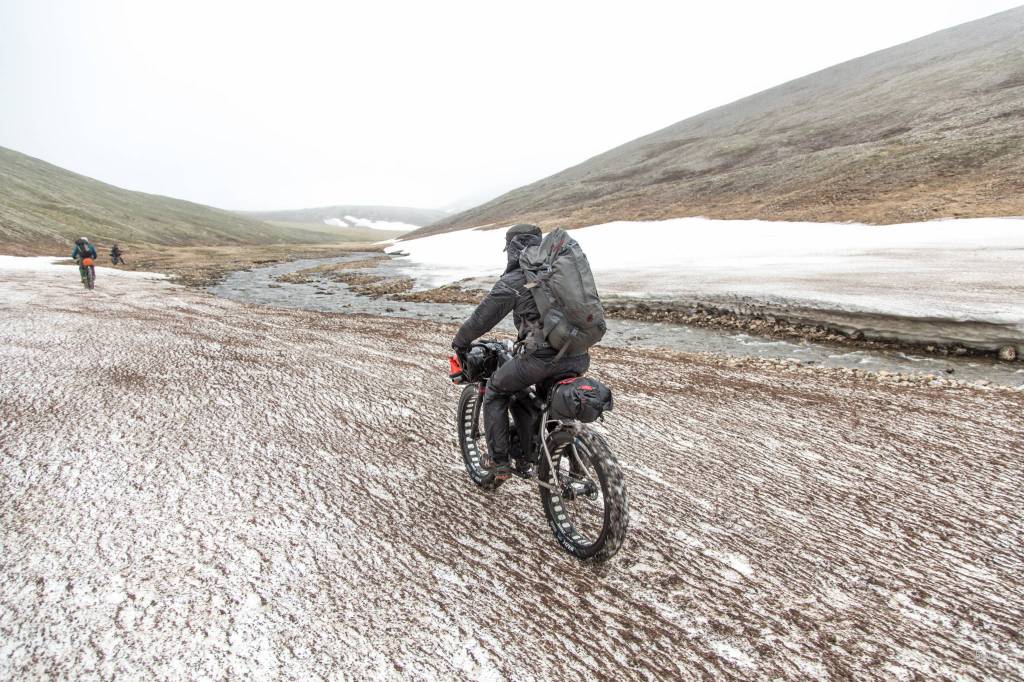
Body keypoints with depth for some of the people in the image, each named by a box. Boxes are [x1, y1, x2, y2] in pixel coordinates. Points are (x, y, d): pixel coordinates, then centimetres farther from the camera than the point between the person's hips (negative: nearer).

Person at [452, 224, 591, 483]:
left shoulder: (511, 283, -1)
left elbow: (481, 319, 5)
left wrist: (460, 341, 25)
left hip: (542, 358, -6)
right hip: (579, 356, 6)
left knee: (495, 391, 17)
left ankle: (501, 463, 16)